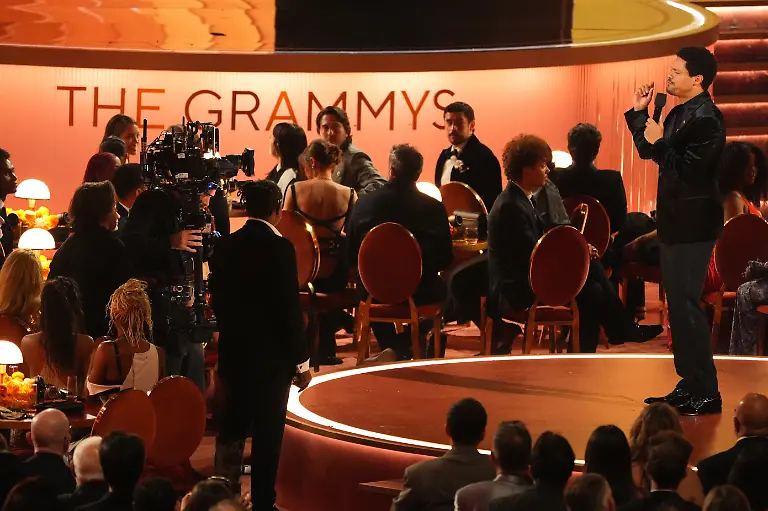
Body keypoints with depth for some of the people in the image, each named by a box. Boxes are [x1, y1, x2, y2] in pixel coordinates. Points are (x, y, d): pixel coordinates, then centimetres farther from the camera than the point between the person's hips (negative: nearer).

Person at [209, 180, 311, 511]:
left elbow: (217, 300, 8)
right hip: (272, 356, -5)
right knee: (267, 434, 3)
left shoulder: (225, 247, 1)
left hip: (233, 351, 5)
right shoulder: (280, 249, -15)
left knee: (231, 429, 13)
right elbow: (290, 308, -15)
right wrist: (302, 362, -8)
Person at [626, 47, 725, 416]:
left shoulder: (706, 119, -17)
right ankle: (689, 385, 22)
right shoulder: (679, 114, 12)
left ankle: (706, 393, -6)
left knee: (686, 304, -10)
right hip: (675, 220, 10)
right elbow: (647, 151, 20)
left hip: (693, 223, -10)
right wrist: (640, 113, 12)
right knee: (678, 304, 14)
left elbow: (688, 170, -24)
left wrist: (660, 143, -22)